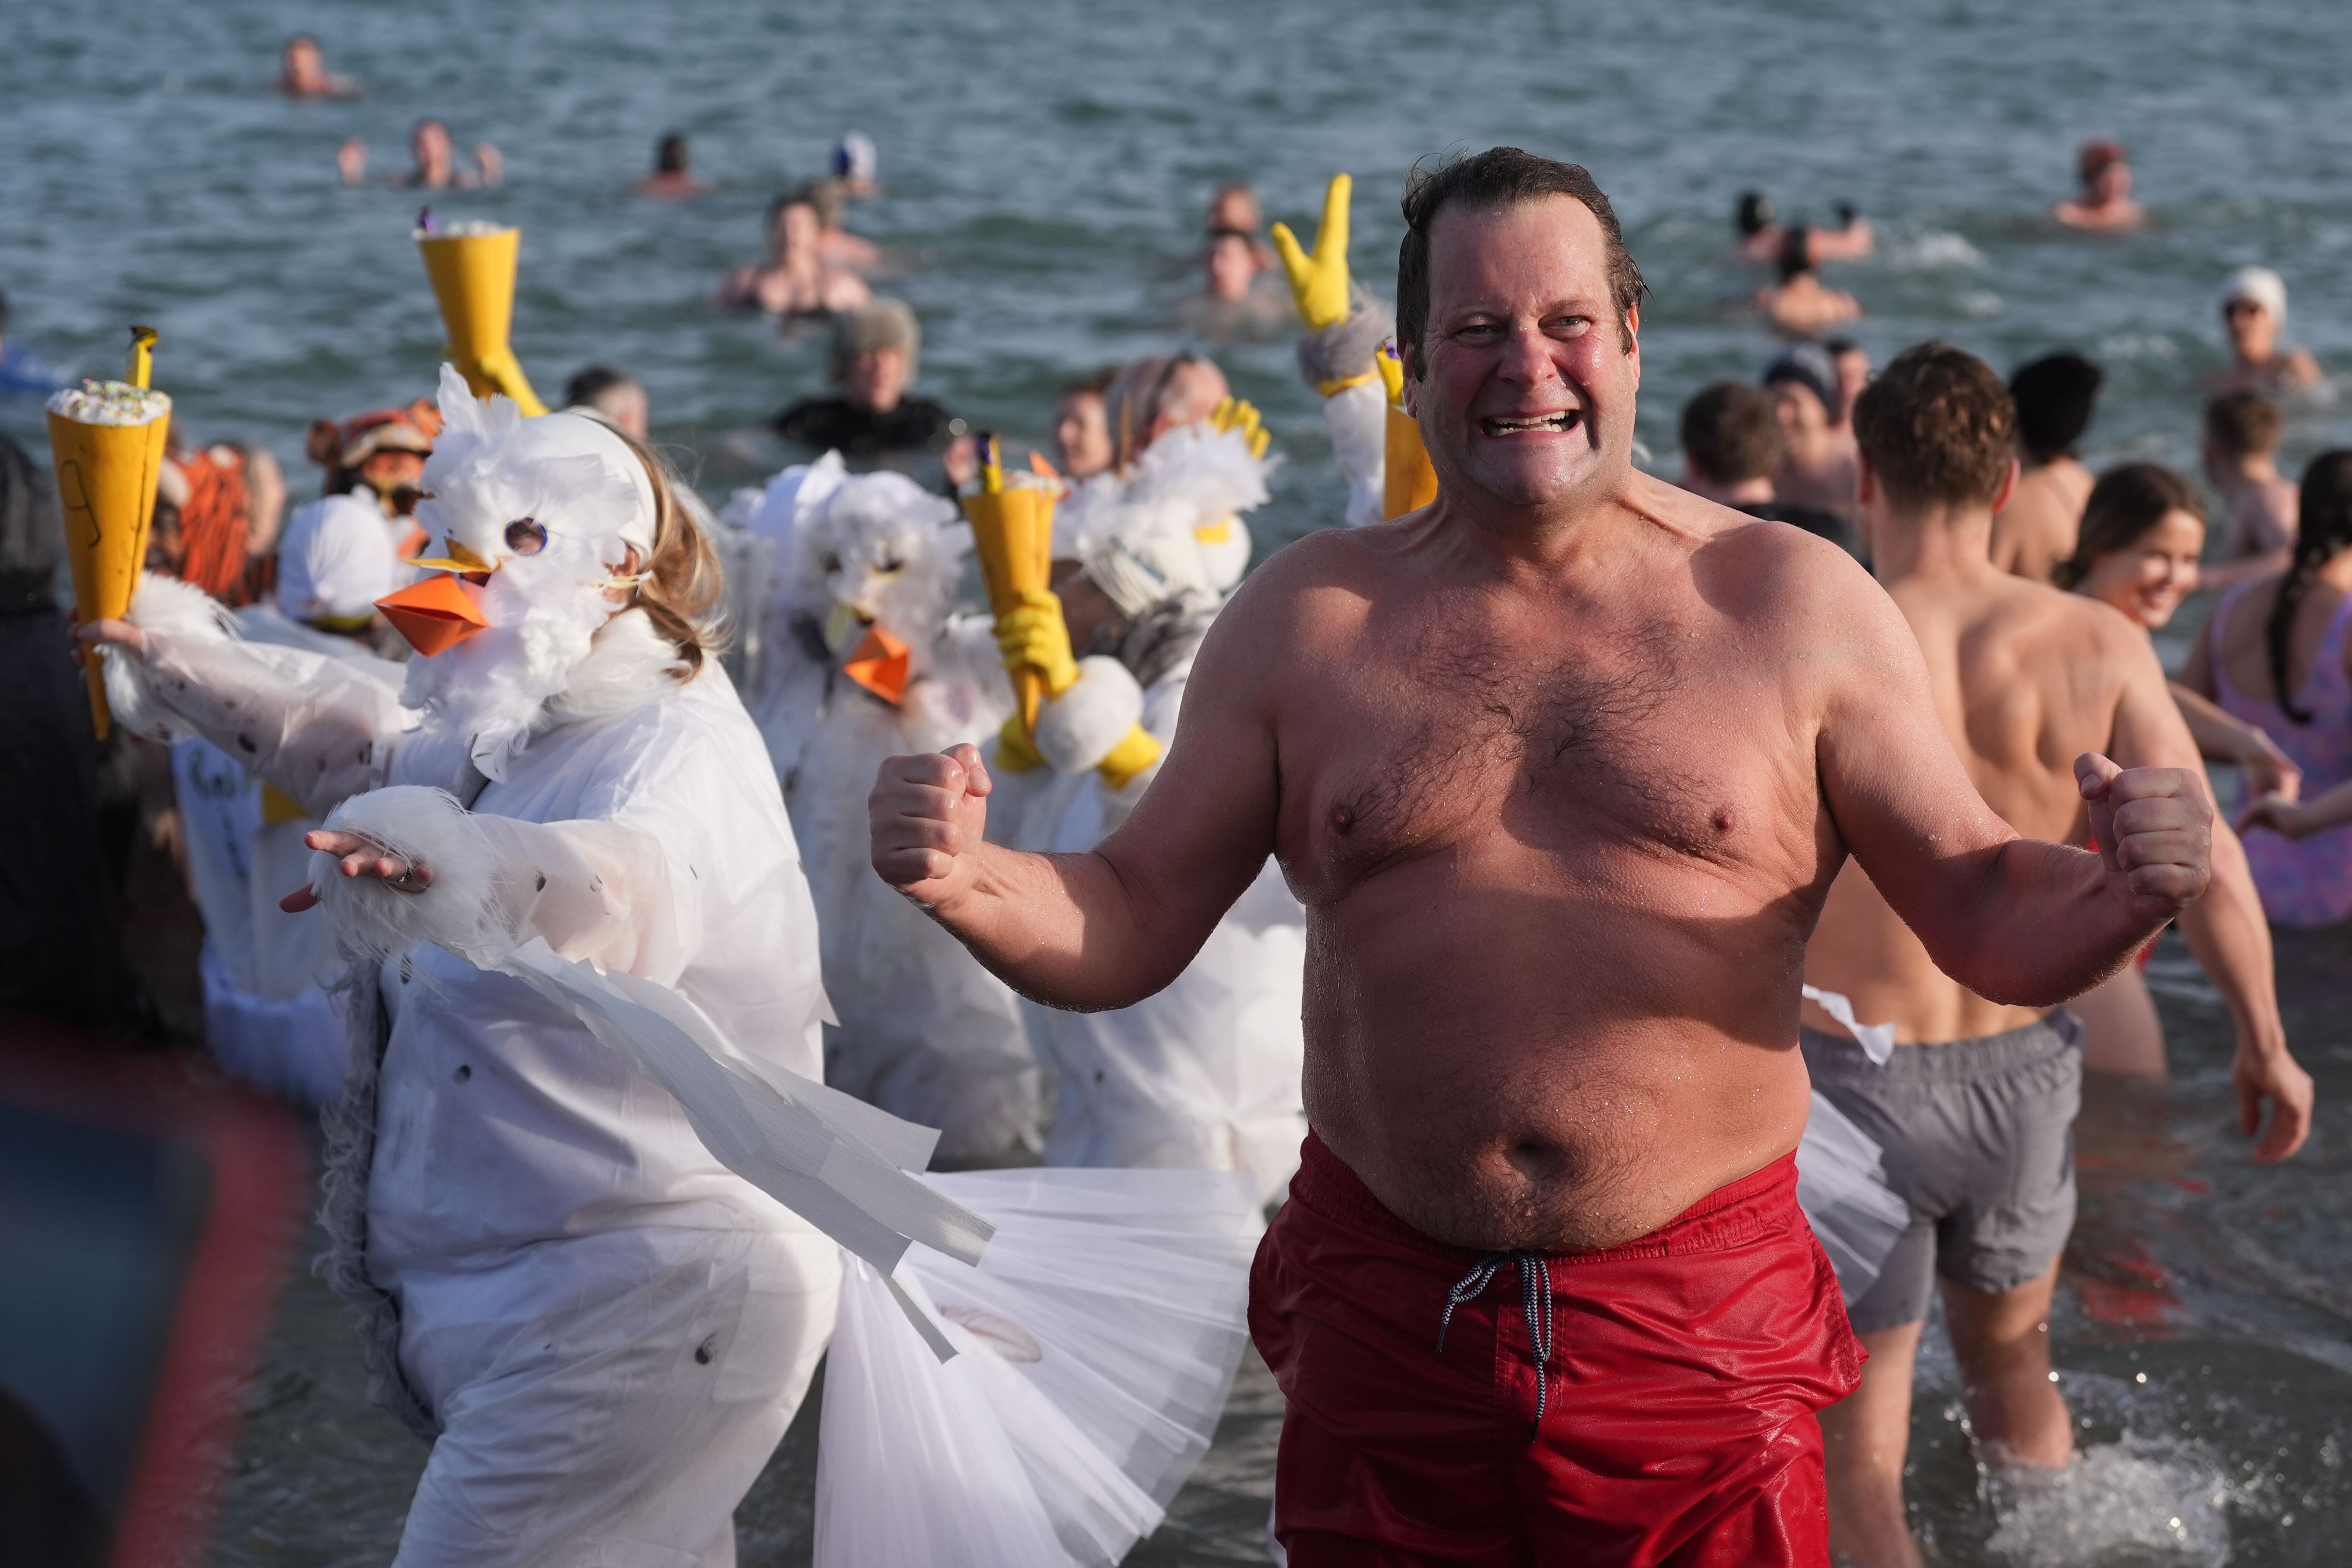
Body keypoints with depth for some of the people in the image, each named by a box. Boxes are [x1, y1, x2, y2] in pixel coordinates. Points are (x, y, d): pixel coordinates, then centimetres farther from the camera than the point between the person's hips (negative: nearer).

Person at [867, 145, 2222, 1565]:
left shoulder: (1795, 604, -1)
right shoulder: (1304, 619, 4)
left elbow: (1989, 918, 1)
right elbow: (1127, 929, 5)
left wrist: (2124, 899, -20)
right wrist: (965, 883, -14)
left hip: (1702, 1340, -1)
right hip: (1384, 1326, 1)